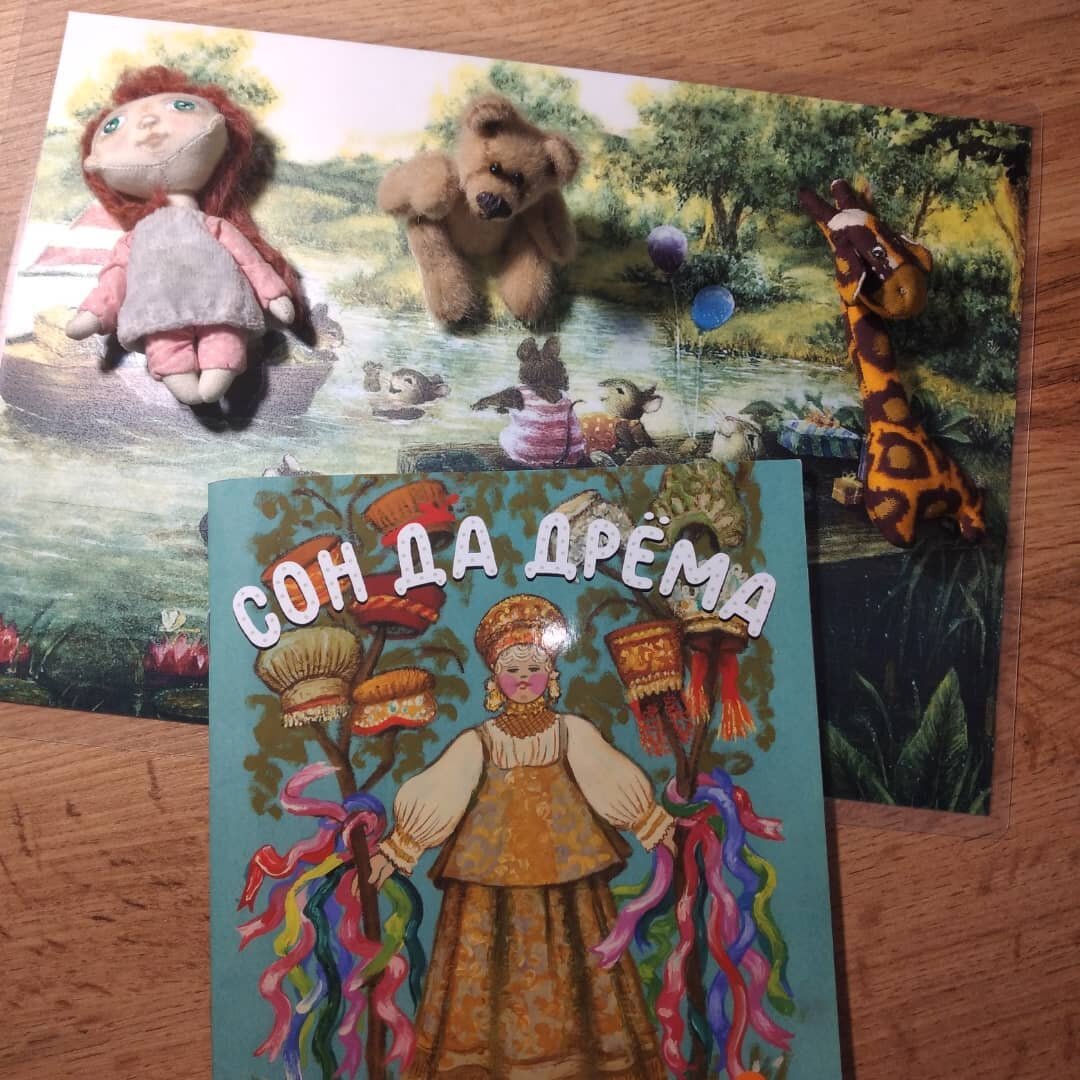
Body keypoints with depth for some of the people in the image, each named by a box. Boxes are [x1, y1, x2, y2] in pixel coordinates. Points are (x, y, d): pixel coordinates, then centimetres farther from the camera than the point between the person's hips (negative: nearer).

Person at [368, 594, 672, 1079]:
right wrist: (397, 848, -8)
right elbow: (436, 794, -3)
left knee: (569, 962, 6)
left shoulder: (573, 731, 2)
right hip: (494, 866, 0)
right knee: (490, 964, 2)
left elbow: (615, 783, 4)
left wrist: (658, 827, 4)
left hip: (565, 864, 1)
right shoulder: (479, 741, 1)